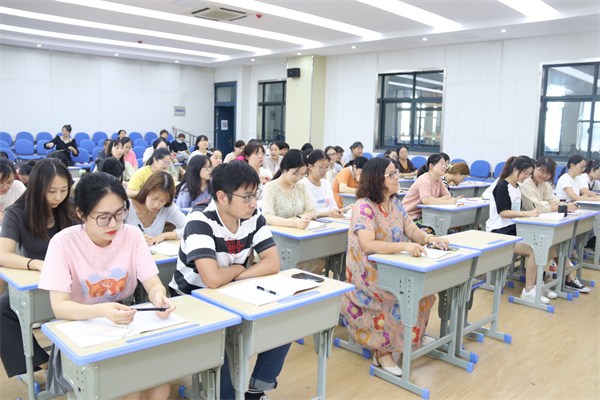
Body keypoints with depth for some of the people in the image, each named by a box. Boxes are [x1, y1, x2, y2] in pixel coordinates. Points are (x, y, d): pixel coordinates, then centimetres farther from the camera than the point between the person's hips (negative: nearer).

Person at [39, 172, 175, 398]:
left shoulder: (132, 235, -5)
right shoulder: (63, 243, -14)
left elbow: (153, 284, -6)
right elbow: (59, 306, -20)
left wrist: (159, 296, -32)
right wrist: (101, 311, -40)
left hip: (127, 326, 3)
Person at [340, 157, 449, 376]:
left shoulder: (395, 203, 8)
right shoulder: (364, 207, -19)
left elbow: (412, 230, 7)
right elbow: (367, 245, -30)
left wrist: (429, 238, -16)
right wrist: (404, 246, -39)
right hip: (367, 274, -8)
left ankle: (416, 335, 15)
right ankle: (383, 352, -13)